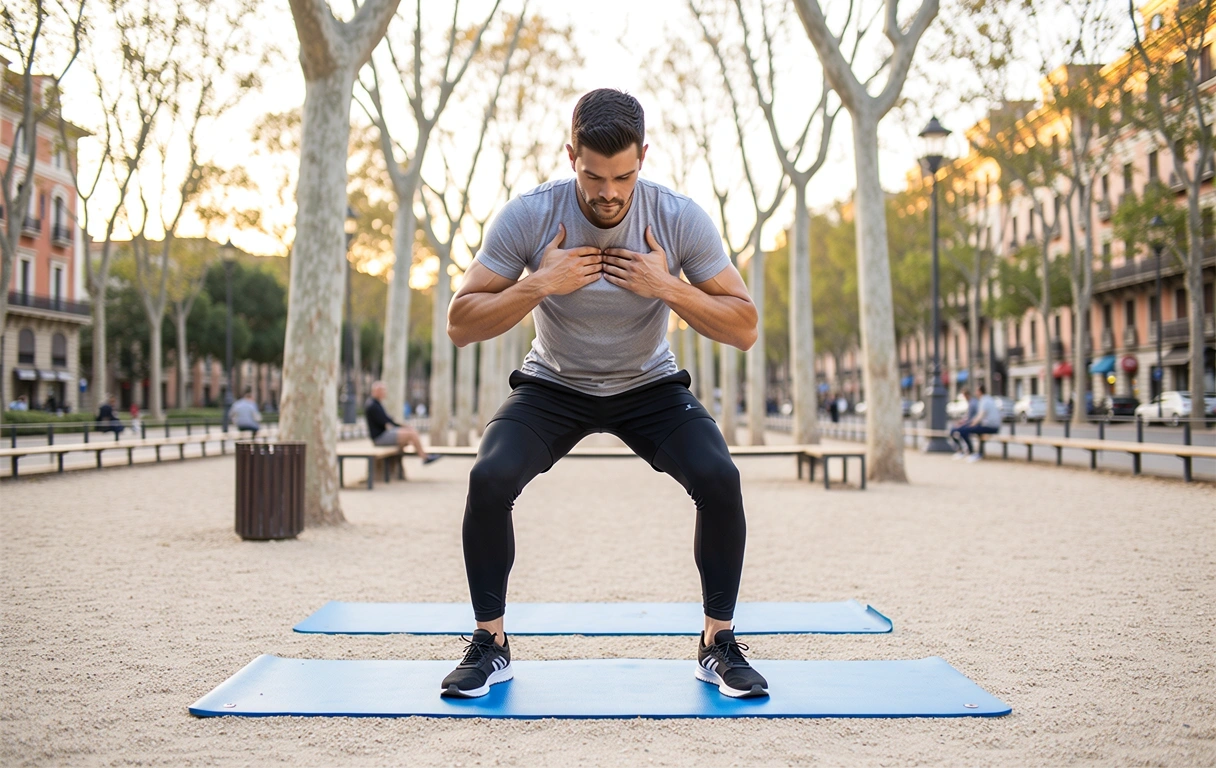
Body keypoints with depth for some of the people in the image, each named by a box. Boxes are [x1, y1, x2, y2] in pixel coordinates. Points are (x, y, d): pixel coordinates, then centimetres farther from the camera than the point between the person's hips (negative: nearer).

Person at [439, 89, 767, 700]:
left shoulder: (681, 219, -19)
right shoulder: (527, 216, -20)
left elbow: (744, 329, -15)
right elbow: (460, 324, -18)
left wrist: (669, 287, -30)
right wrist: (539, 284, -31)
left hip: (649, 386, 0)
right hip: (553, 385, 0)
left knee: (719, 479, -25)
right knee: (489, 478, -27)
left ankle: (719, 645, -4)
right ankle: (489, 645, -5)